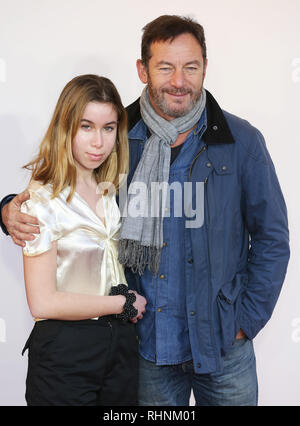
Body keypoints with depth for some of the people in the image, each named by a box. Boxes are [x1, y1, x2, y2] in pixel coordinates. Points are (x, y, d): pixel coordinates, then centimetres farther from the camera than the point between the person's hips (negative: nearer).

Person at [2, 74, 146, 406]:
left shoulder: (111, 192, 7)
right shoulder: (45, 200, -13)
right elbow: (43, 302, -17)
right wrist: (124, 303, -10)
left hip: (121, 345, 6)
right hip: (64, 354, -6)